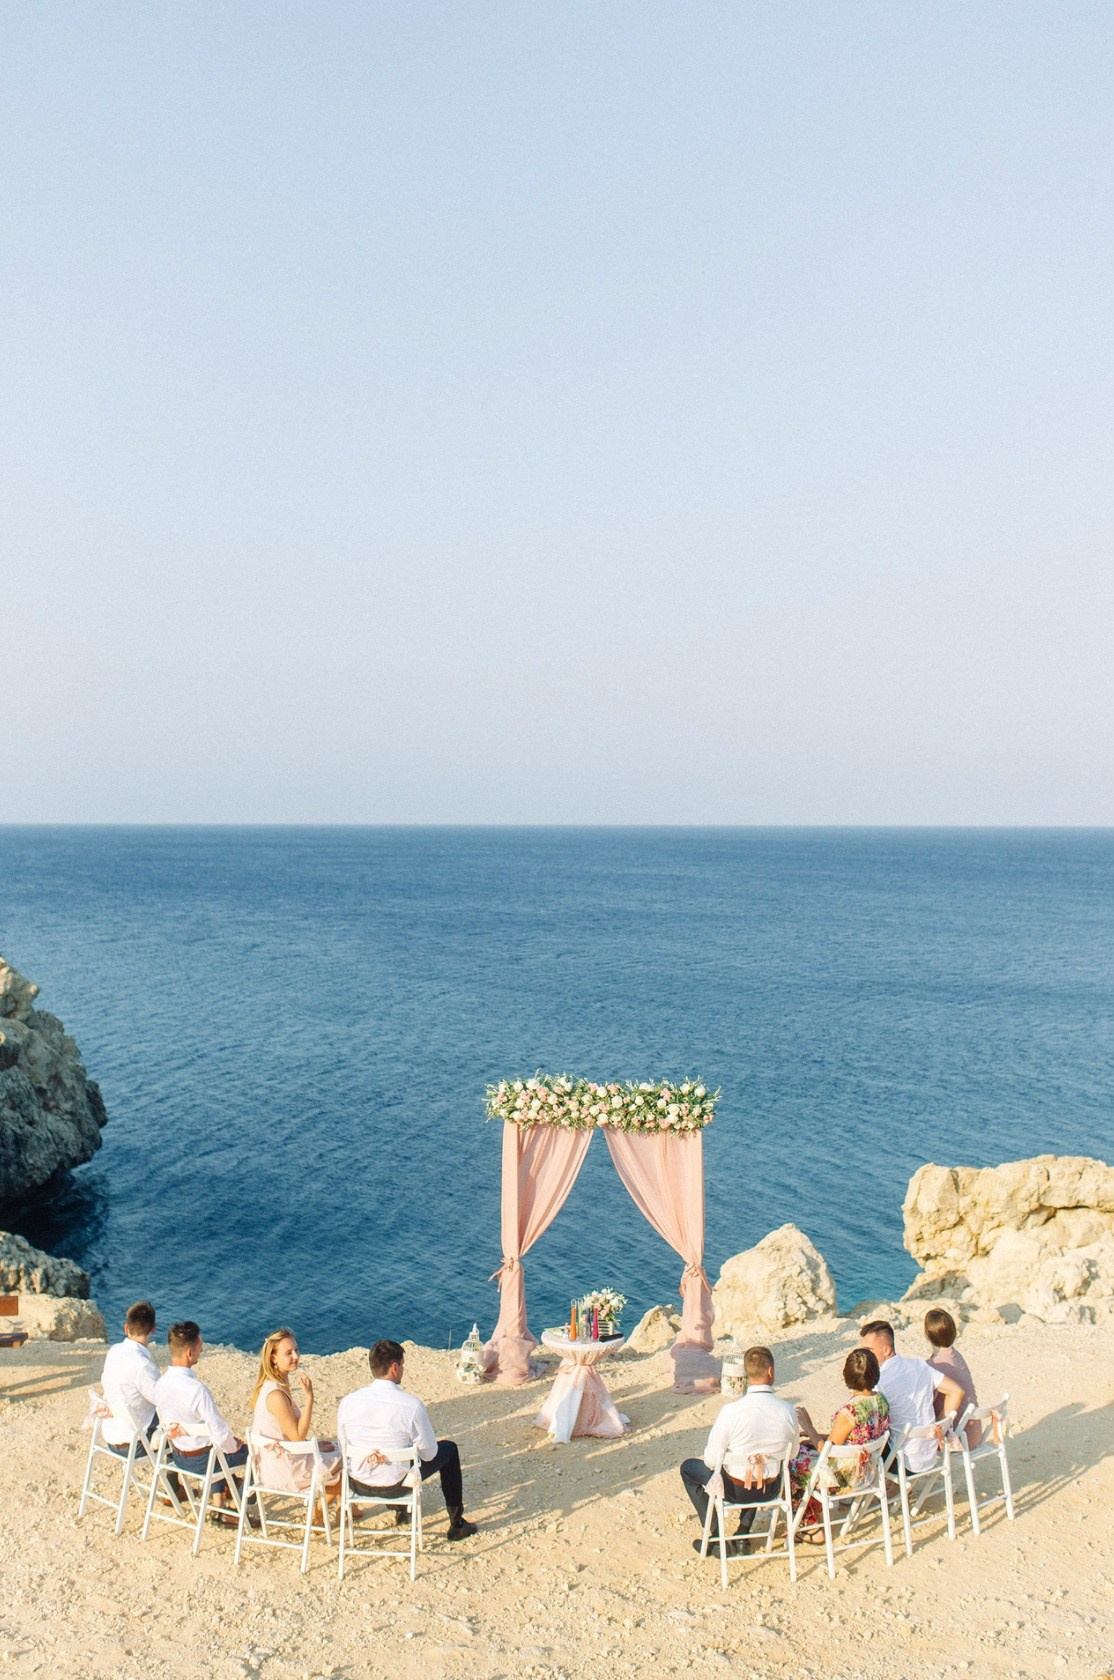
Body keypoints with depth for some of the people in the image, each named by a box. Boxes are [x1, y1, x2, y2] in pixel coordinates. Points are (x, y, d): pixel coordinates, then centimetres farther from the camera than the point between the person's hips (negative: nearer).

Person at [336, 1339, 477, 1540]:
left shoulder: (347, 1402, -13)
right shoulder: (411, 1405, -23)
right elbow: (429, 1454, -11)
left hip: (356, 1484, 4)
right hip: (395, 1485, -4)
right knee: (449, 1448, 19)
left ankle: (400, 1510, 51)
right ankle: (456, 1524, 28)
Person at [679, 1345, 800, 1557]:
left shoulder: (732, 1410, -26)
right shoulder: (788, 1411, -17)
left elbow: (711, 1460, -16)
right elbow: (793, 1452, 0)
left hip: (735, 1490, -4)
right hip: (771, 1489, 4)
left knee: (688, 1467, 23)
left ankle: (716, 1537, 19)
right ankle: (743, 1535, 34)